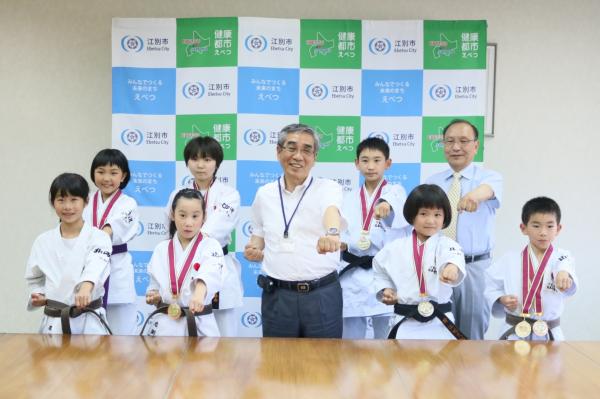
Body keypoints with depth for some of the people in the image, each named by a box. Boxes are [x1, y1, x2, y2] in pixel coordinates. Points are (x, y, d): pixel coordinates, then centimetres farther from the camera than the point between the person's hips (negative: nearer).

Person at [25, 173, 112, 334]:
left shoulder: (98, 238, -5)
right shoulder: (42, 241, 6)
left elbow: (96, 266, -25)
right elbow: (34, 278, 19)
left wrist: (86, 287, -46)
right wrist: (37, 297, -2)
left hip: (89, 321, -3)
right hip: (53, 322, 3)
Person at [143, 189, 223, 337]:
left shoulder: (211, 246, -5)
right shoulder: (161, 249, 7)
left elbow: (210, 274, -26)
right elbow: (155, 285, 16)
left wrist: (199, 294, -46)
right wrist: (154, 296, -7)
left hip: (199, 323, -3)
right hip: (164, 324, 3)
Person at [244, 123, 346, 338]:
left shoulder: (328, 188, -5)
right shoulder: (264, 194, 7)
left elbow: (332, 211, -28)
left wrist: (332, 232, -50)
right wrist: (254, 251, -4)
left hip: (322, 295, -2)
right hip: (277, 296, 3)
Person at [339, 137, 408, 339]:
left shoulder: (395, 191, 1)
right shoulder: (348, 199, 12)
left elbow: (401, 217, -23)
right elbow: (340, 234, 12)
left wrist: (387, 206, -46)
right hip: (352, 278, 3)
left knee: (386, 337, 3)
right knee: (351, 338, 10)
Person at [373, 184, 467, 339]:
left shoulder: (447, 245, -5)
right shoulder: (395, 248, 3)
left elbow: (454, 257, -29)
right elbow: (380, 270, 21)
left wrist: (452, 268, -52)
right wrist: (385, 290, 3)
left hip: (439, 323, -2)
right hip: (406, 322, 2)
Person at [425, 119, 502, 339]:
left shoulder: (489, 176, -1)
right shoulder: (431, 182, 11)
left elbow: (490, 188, -26)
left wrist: (475, 194, -49)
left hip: (475, 268, -2)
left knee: (472, 333, 8)